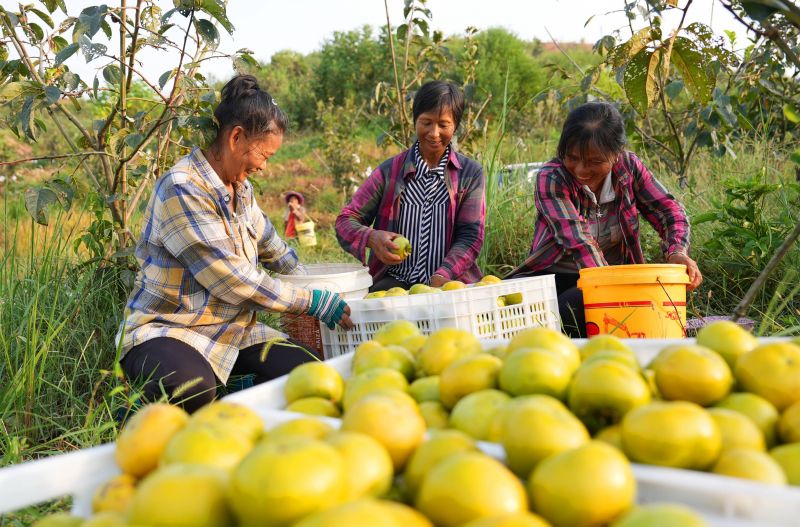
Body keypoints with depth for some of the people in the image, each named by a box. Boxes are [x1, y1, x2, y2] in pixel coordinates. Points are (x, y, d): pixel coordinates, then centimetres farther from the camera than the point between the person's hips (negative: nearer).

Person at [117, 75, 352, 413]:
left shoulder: (240, 188, 8)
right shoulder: (182, 190, -20)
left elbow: (269, 244, 26)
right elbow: (233, 281, -23)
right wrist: (313, 302, -16)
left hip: (232, 328, 7)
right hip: (167, 330, -7)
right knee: (190, 389, -39)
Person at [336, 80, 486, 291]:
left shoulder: (471, 173, 5)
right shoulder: (389, 171, 5)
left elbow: (470, 236, -1)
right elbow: (346, 220, 3)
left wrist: (442, 277, -20)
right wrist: (372, 238, -21)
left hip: (449, 280, 1)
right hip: (396, 280, -1)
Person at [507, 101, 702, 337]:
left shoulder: (629, 167, -4)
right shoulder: (551, 178, -15)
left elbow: (669, 212, -1)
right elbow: (579, 242, -28)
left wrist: (677, 252, -24)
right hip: (553, 279, -1)